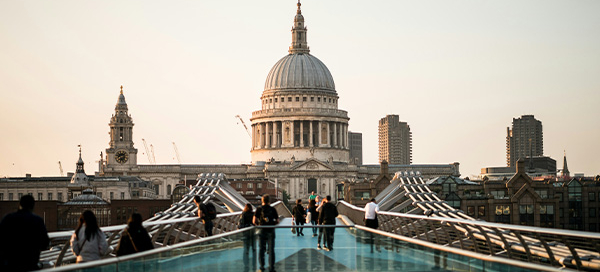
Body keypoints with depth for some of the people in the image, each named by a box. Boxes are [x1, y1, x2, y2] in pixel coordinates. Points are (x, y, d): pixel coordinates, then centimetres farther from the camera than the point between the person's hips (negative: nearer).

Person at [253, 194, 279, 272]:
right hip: (271, 231, 0)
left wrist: (258, 224, 10)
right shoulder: (273, 209, -1)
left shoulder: (259, 209, -4)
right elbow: (277, 221, 1)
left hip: (262, 231, 0)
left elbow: (254, 221, -9)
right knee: (271, 250, 6)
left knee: (261, 249, 9)